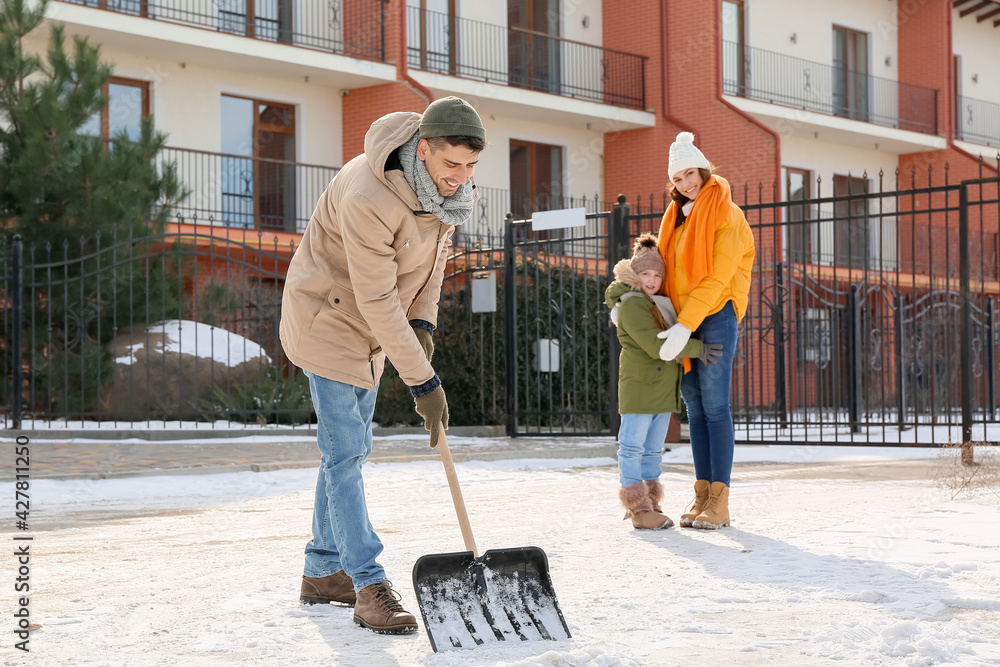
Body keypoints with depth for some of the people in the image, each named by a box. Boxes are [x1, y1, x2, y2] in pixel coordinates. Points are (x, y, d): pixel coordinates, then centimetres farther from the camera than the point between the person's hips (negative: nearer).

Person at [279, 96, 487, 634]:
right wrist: (424, 383, -27)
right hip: (326, 316, -8)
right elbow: (378, 301, -31)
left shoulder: (449, 184, -9)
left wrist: (422, 323, -5)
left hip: (371, 327, 8)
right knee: (343, 450, -11)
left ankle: (323, 573, 22)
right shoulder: (368, 197, -34)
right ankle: (370, 588, -11)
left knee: (351, 447, 12)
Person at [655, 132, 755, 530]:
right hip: (681, 318, 7)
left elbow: (717, 278, -15)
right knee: (694, 407, 5)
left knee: (715, 405, -9)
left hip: (716, 314, -7)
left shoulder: (726, 214, -7)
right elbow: (663, 268, 21)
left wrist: (685, 327, -21)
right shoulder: (676, 216, 16)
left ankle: (719, 502, -10)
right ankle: (703, 496, 7)